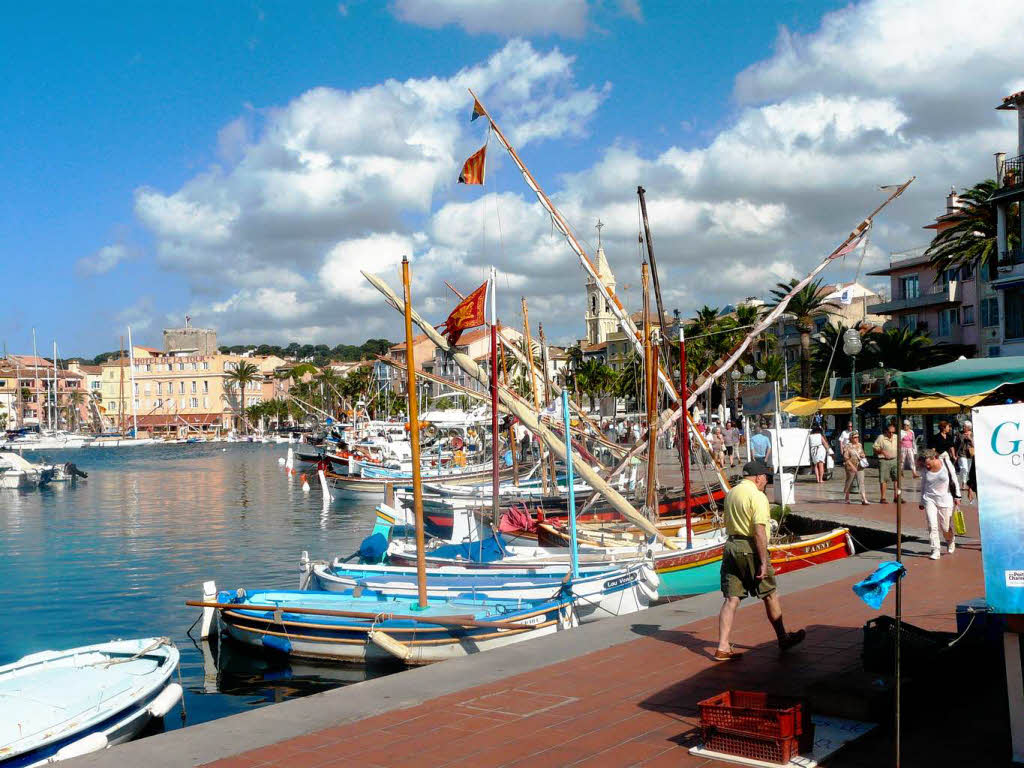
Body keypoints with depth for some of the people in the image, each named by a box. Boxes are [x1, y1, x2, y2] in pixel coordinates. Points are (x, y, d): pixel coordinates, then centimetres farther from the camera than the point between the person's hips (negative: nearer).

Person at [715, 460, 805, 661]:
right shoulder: (757, 497, -13)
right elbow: (759, 532, -20)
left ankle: (723, 647, 0)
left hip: (730, 545, 7)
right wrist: (764, 562, -18)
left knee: (731, 599, 5)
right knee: (770, 595, 12)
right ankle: (783, 638, 27)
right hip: (750, 548, -7)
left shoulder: (731, 493, 12)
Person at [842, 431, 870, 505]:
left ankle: (864, 499, -11)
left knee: (861, 482, -5)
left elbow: (862, 454, 25)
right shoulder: (848, 446, -8)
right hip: (851, 467, -5)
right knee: (849, 482, 7)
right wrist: (852, 466, -21)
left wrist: (863, 458, 1)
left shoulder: (859, 445, 11)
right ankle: (847, 498, 25)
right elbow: (846, 458, -14)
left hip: (860, 467, 5)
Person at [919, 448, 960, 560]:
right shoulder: (926, 469, 0)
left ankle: (950, 541, 39)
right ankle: (935, 551, -3)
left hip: (945, 499, -2)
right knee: (932, 526, -10)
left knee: (945, 527, 6)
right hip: (929, 499, 2)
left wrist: (957, 497, 2)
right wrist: (921, 502, 15)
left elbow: (954, 480, 2)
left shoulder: (946, 463, -8)